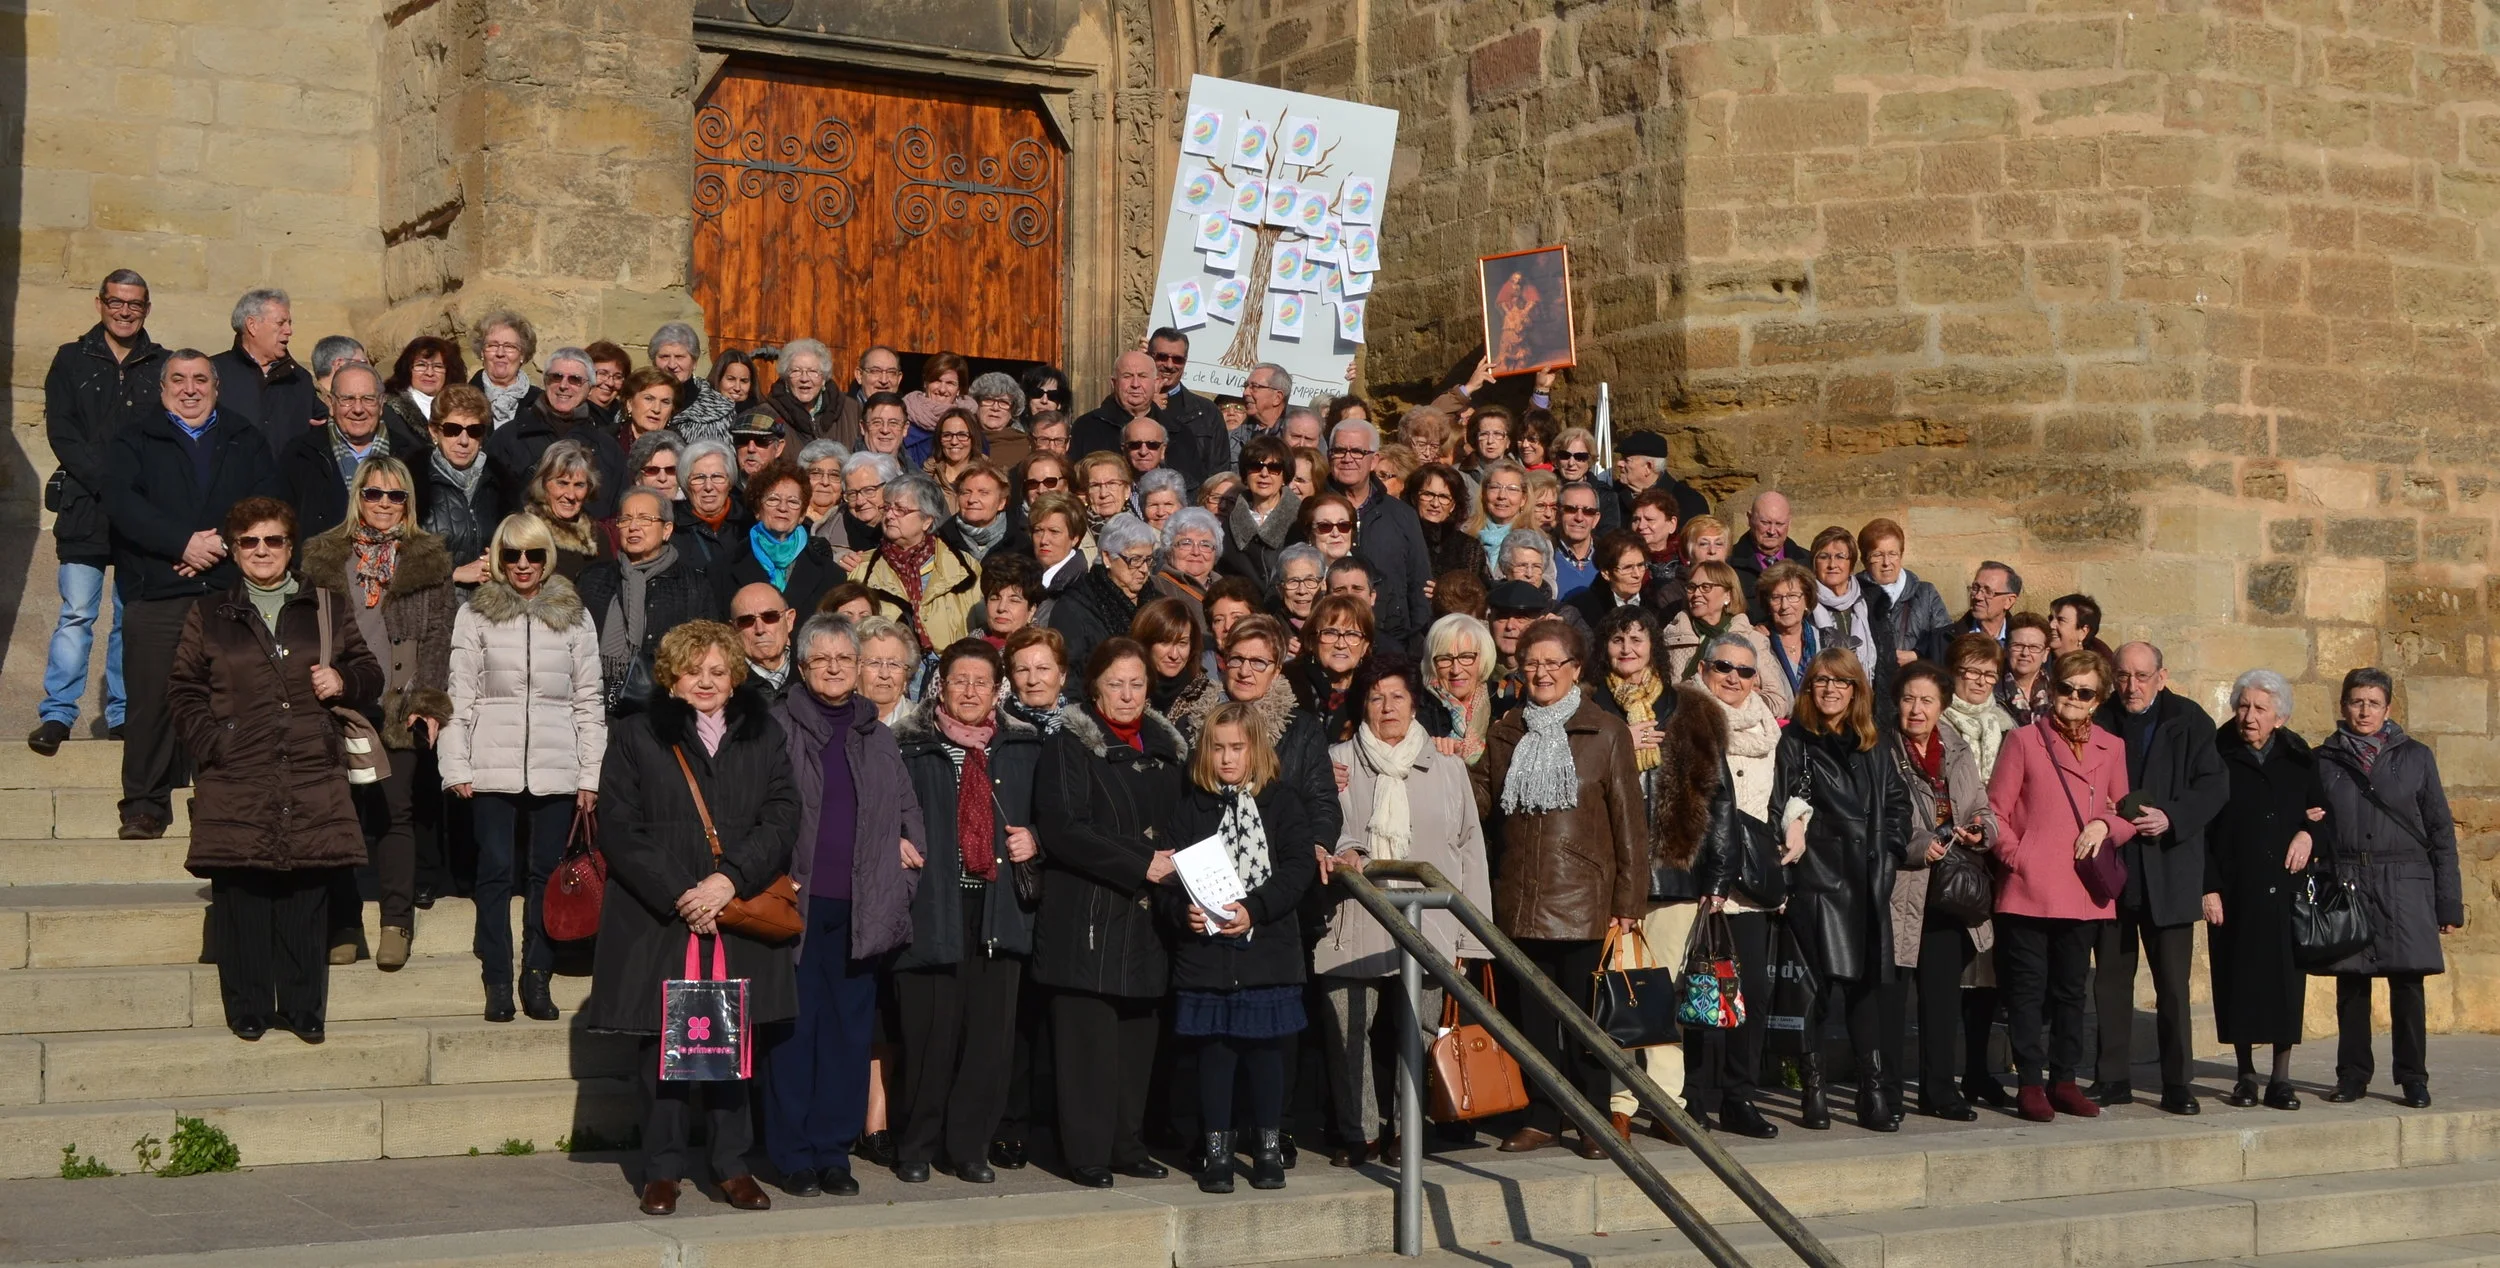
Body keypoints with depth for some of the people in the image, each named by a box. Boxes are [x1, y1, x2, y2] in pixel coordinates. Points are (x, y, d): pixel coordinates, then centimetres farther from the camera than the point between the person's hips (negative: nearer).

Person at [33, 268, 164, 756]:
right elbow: (62, 434, -1)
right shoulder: (72, 361, 7)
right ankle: (57, 714, 0)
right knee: (77, 615, -4)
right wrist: (110, 484, -12)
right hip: (85, 511, -1)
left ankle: (122, 713, 13)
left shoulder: (162, 366, 9)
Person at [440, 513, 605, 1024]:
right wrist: (456, 767, -3)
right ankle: (497, 983, 4)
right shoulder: (475, 614, 6)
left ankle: (537, 980, 8)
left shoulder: (574, 616, 9)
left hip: (556, 769, 1)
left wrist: (591, 774, 3)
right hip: (493, 767, -1)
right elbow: (460, 696, 4)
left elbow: (589, 701, 8)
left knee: (546, 873, 2)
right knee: (496, 872, -1)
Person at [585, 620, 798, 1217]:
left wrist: (729, 881, -12)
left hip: (739, 920, 2)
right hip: (657, 919, -1)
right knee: (661, 1044, 2)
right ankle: (662, 1170, 11)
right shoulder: (635, 737, 4)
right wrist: (678, 897, -11)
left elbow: (782, 819, 2)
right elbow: (619, 830, -3)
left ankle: (732, 1166, 14)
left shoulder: (762, 735, 10)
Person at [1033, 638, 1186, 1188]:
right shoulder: (1069, 746, -4)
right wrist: (1140, 863, -16)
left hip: (1145, 915, 6)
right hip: (1087, 911, -6)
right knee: (1089, 1034, -6)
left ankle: (1127, 1146, 16)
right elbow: (1062, 828, -14)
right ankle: (1087, 1154, 0)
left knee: (1137, 1034, 7)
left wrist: (1173, 858, 2)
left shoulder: (1165, 747, 15)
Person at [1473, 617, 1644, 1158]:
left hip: (1582, 899, -4)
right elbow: (1481, 803, 10)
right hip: (1521, 899, 4)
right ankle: (1542, 1117, 16)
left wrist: (1629, 898, -5)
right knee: (1532, 1012, 8)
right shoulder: (1505, 733, 12)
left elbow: (1627, 821, 0)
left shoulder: (1606, 733, 2)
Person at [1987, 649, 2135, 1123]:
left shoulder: (2111, 749, 12)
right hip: (2028, 890, -3)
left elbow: (2128, 816, 17)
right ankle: (2031, 1082, 5)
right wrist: (2015, 857, -11)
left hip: (2083, 892, 4)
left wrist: (2105, 826, -4)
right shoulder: (2024, 741, 1)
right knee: (2027, 987, -1)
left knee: (2071, 989, 10)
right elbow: (1996, 809, 0)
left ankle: (2063, 1079, 18)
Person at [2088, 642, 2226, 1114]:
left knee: (2173, 981, 0)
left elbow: (2215, 785, -3)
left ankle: (2176, 1083, 7)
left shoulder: (2190, 721, 2)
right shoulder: (2099, 721, 6)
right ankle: (2112, 1078, 14)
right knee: (2111, 977, 6)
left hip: (2169, 871, -2)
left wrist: (2171, 818, -16)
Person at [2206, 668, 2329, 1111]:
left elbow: (2324, 811, 16)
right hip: (2235, 890, -2)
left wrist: (2310, 833, -7)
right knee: (2239, 979, 1)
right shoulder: (2218, 758, 0)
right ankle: (2246, 1075, 11)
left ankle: (2282, 1077, 7)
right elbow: (2199, 827, -2)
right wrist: (2209, 887, -8)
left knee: (2286, 979, 0)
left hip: (2286, 889, 2)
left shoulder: (2299, 759, 7)